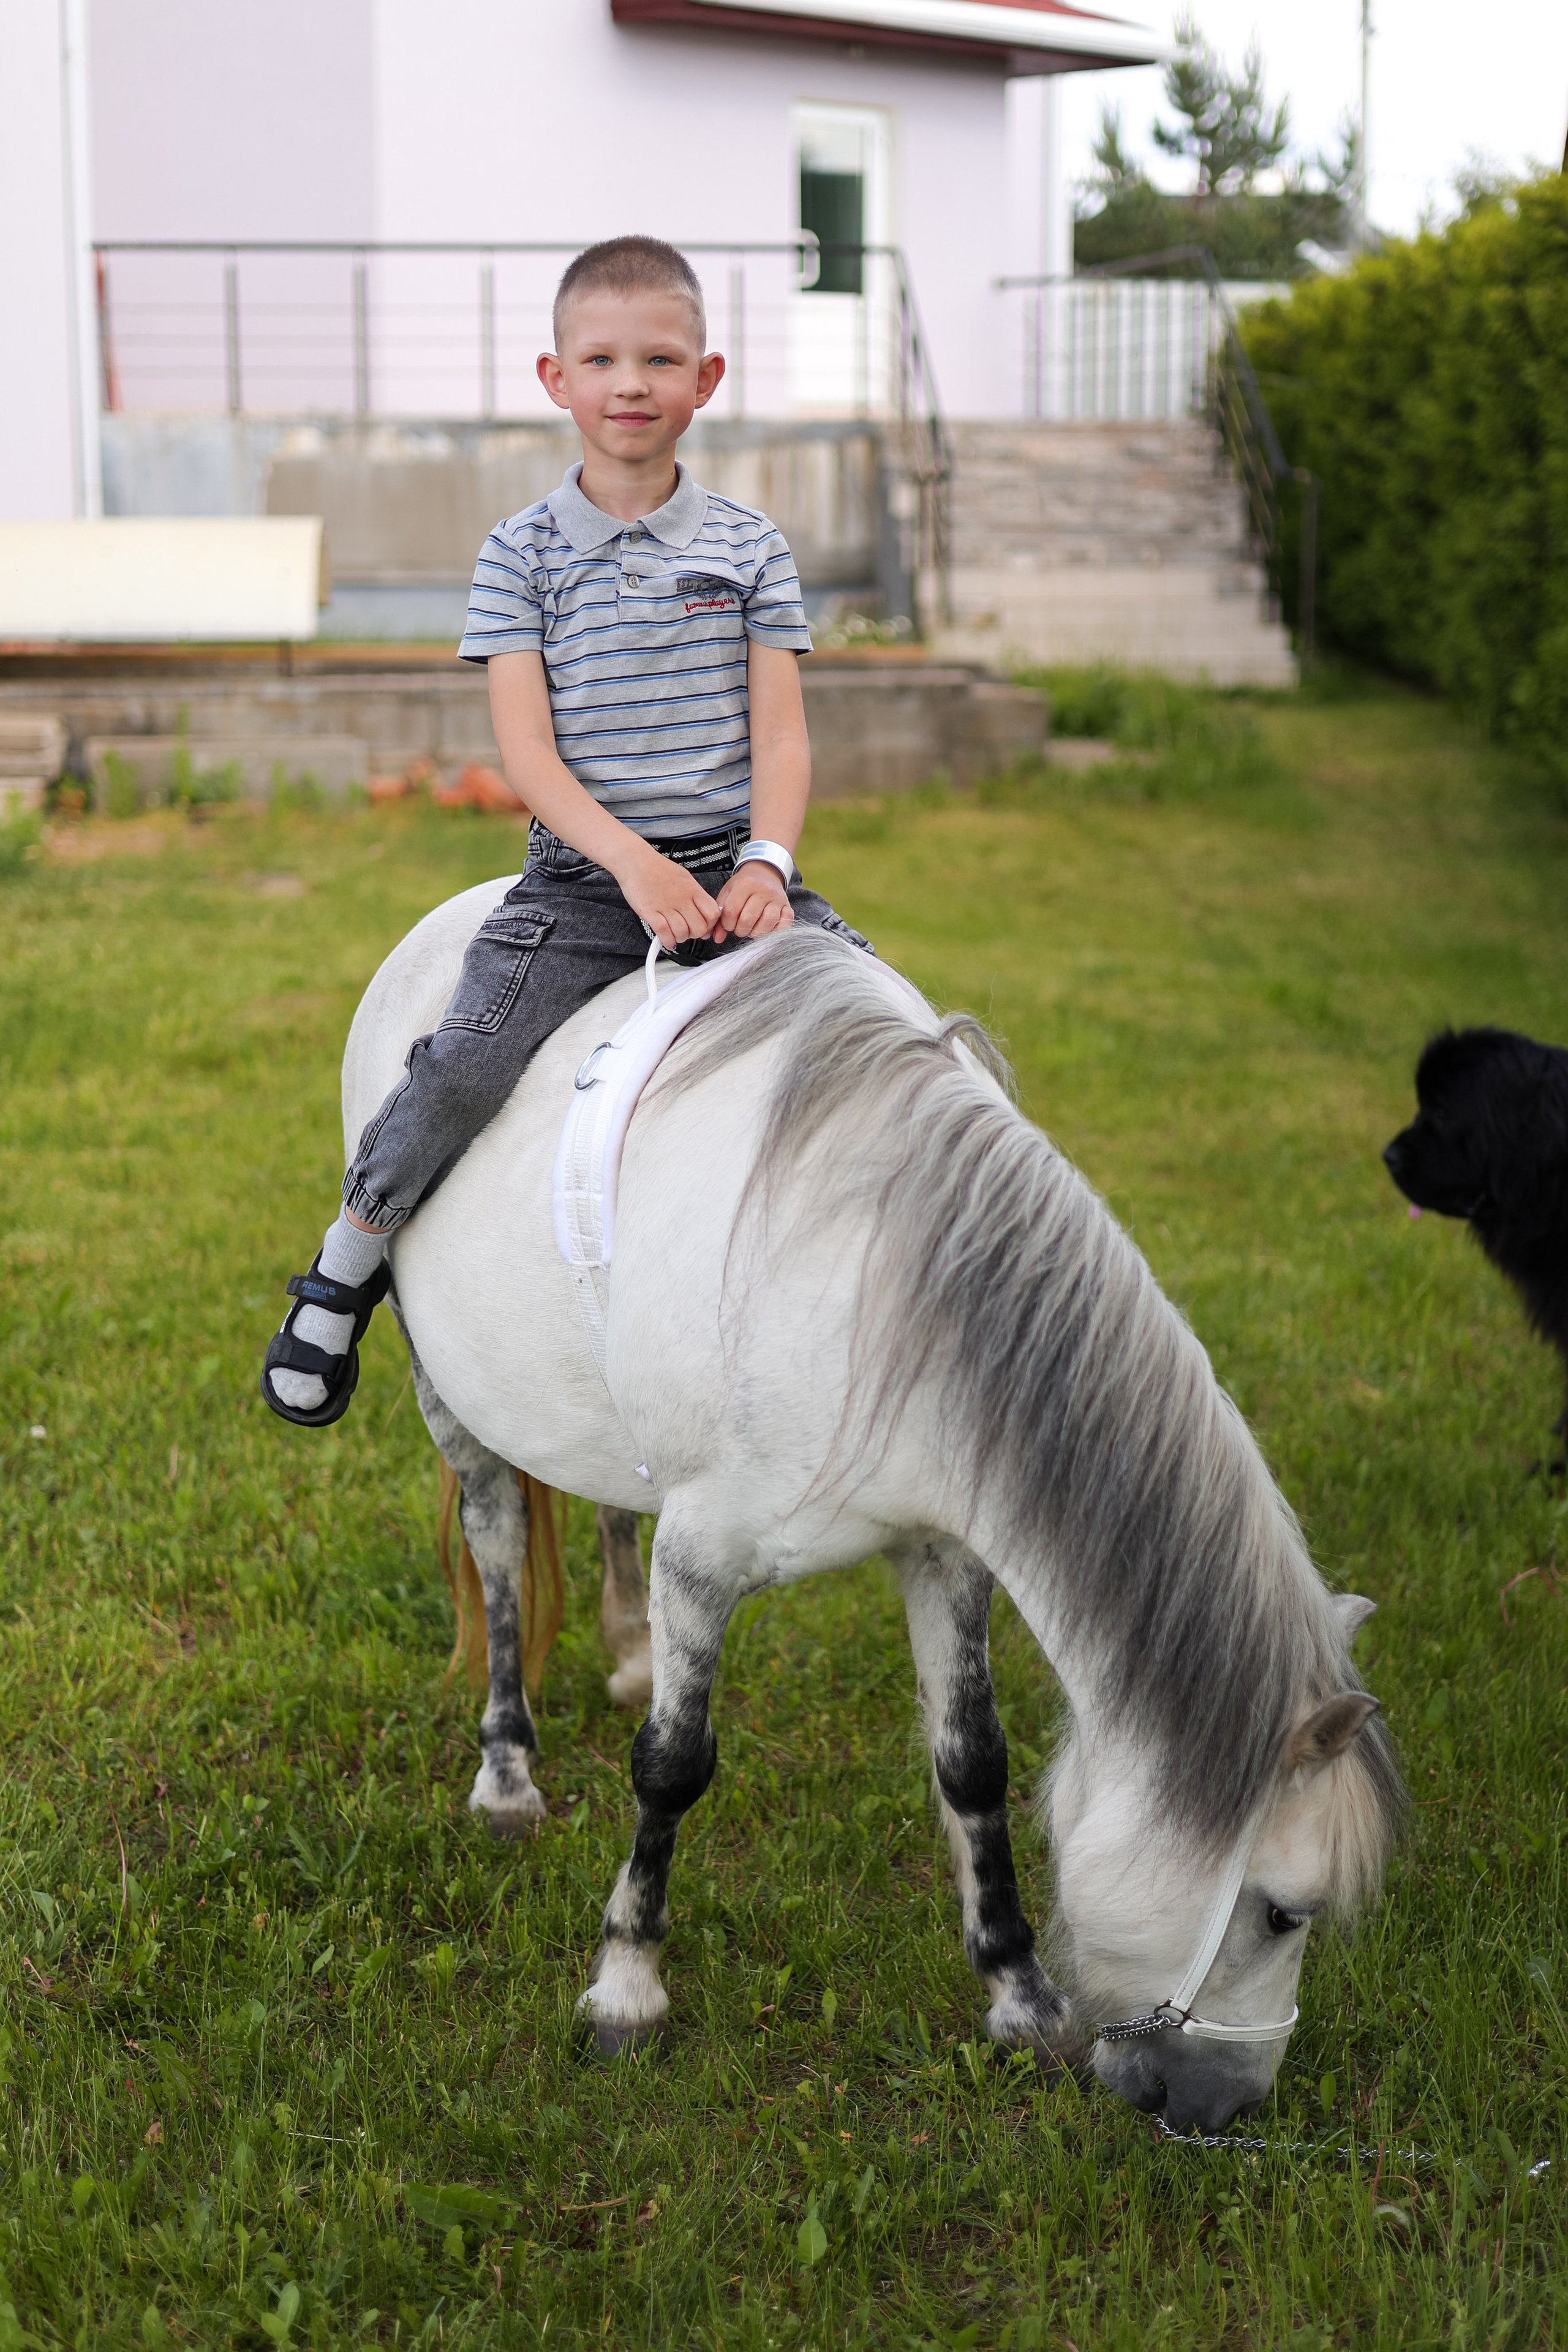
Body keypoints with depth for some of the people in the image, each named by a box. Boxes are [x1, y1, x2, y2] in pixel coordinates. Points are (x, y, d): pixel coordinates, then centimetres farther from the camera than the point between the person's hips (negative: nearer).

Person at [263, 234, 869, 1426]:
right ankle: (348, 1264, 5)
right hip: (579, 877, -2)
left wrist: (767, 860, -14)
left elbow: (780, 731, 4)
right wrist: (634, 863, -19)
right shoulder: (524, 552, 3)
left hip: (731, 864, 2)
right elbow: (527, 748, -5)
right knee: (465, 1070, -20)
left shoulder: (748, 544, 8)